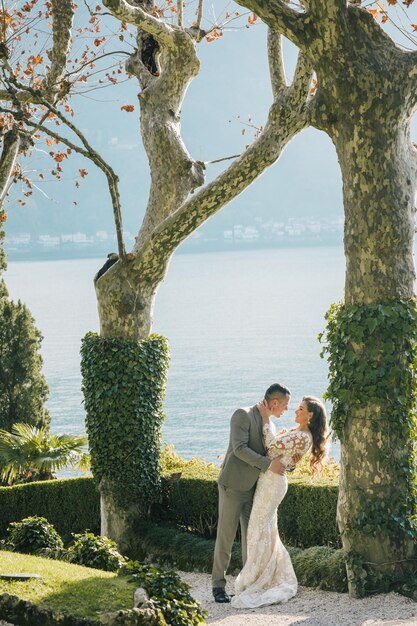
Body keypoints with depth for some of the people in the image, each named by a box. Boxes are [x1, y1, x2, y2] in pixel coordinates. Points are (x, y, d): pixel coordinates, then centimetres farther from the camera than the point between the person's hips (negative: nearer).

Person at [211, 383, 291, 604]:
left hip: (253, 487, 8)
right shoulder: (243, 415, -12)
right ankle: (218, 585, 6)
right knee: (226, 536, -1)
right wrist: (268, 464, -24)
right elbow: (239, 448, -21)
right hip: (233, 485, -8)